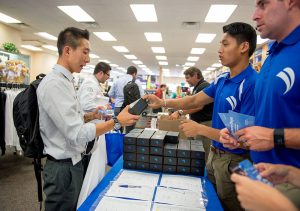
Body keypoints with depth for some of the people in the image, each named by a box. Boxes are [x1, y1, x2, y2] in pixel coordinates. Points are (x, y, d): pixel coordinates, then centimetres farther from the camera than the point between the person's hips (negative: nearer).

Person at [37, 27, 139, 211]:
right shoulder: (54, 83, -23)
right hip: (63, 167, -9)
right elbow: (77, 134, -26)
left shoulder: (64, 81, 9)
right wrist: (116, 121, -22)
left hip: (73, 162, 9)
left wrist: (91, 116, 2)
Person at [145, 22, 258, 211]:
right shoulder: (221, 80, 2)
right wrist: (162, 102, -5)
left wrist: (200, 129, -22)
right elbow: (195, 101, 6)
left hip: (234, 161, -8)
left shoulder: (253, 84, -25)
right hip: (214, 154, 8)